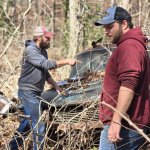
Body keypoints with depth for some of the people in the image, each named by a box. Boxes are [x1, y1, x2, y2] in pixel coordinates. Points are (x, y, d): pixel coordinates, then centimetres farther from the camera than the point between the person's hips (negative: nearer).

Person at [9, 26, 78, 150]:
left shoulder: (42, 51, 12)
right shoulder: (31, 50, -19)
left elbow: (44, 71, 21)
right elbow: (48, 64, -28)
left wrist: (55, 85, 13)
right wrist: (67, 61, -24)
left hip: (35, 92, 10)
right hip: (28, 92, -10)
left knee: (29, 121, 21)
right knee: (38, 124, -10)